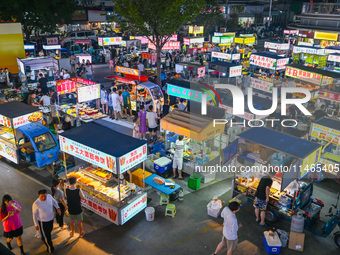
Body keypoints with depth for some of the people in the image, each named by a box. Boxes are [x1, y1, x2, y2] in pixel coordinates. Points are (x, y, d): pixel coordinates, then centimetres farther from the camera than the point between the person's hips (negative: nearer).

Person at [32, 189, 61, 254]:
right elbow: (34, 214, -16)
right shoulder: (36, 204, -31)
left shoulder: (49, 196, -19)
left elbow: (53, 201, 5)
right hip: (42, 222, -5)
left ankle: (43, 238, 63)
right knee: (46, 236, 10)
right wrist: (36, 225, -12)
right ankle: (50, 248, 36)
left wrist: (58, 208, -7)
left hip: (51, 219, 5)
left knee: (49, 231, 31)